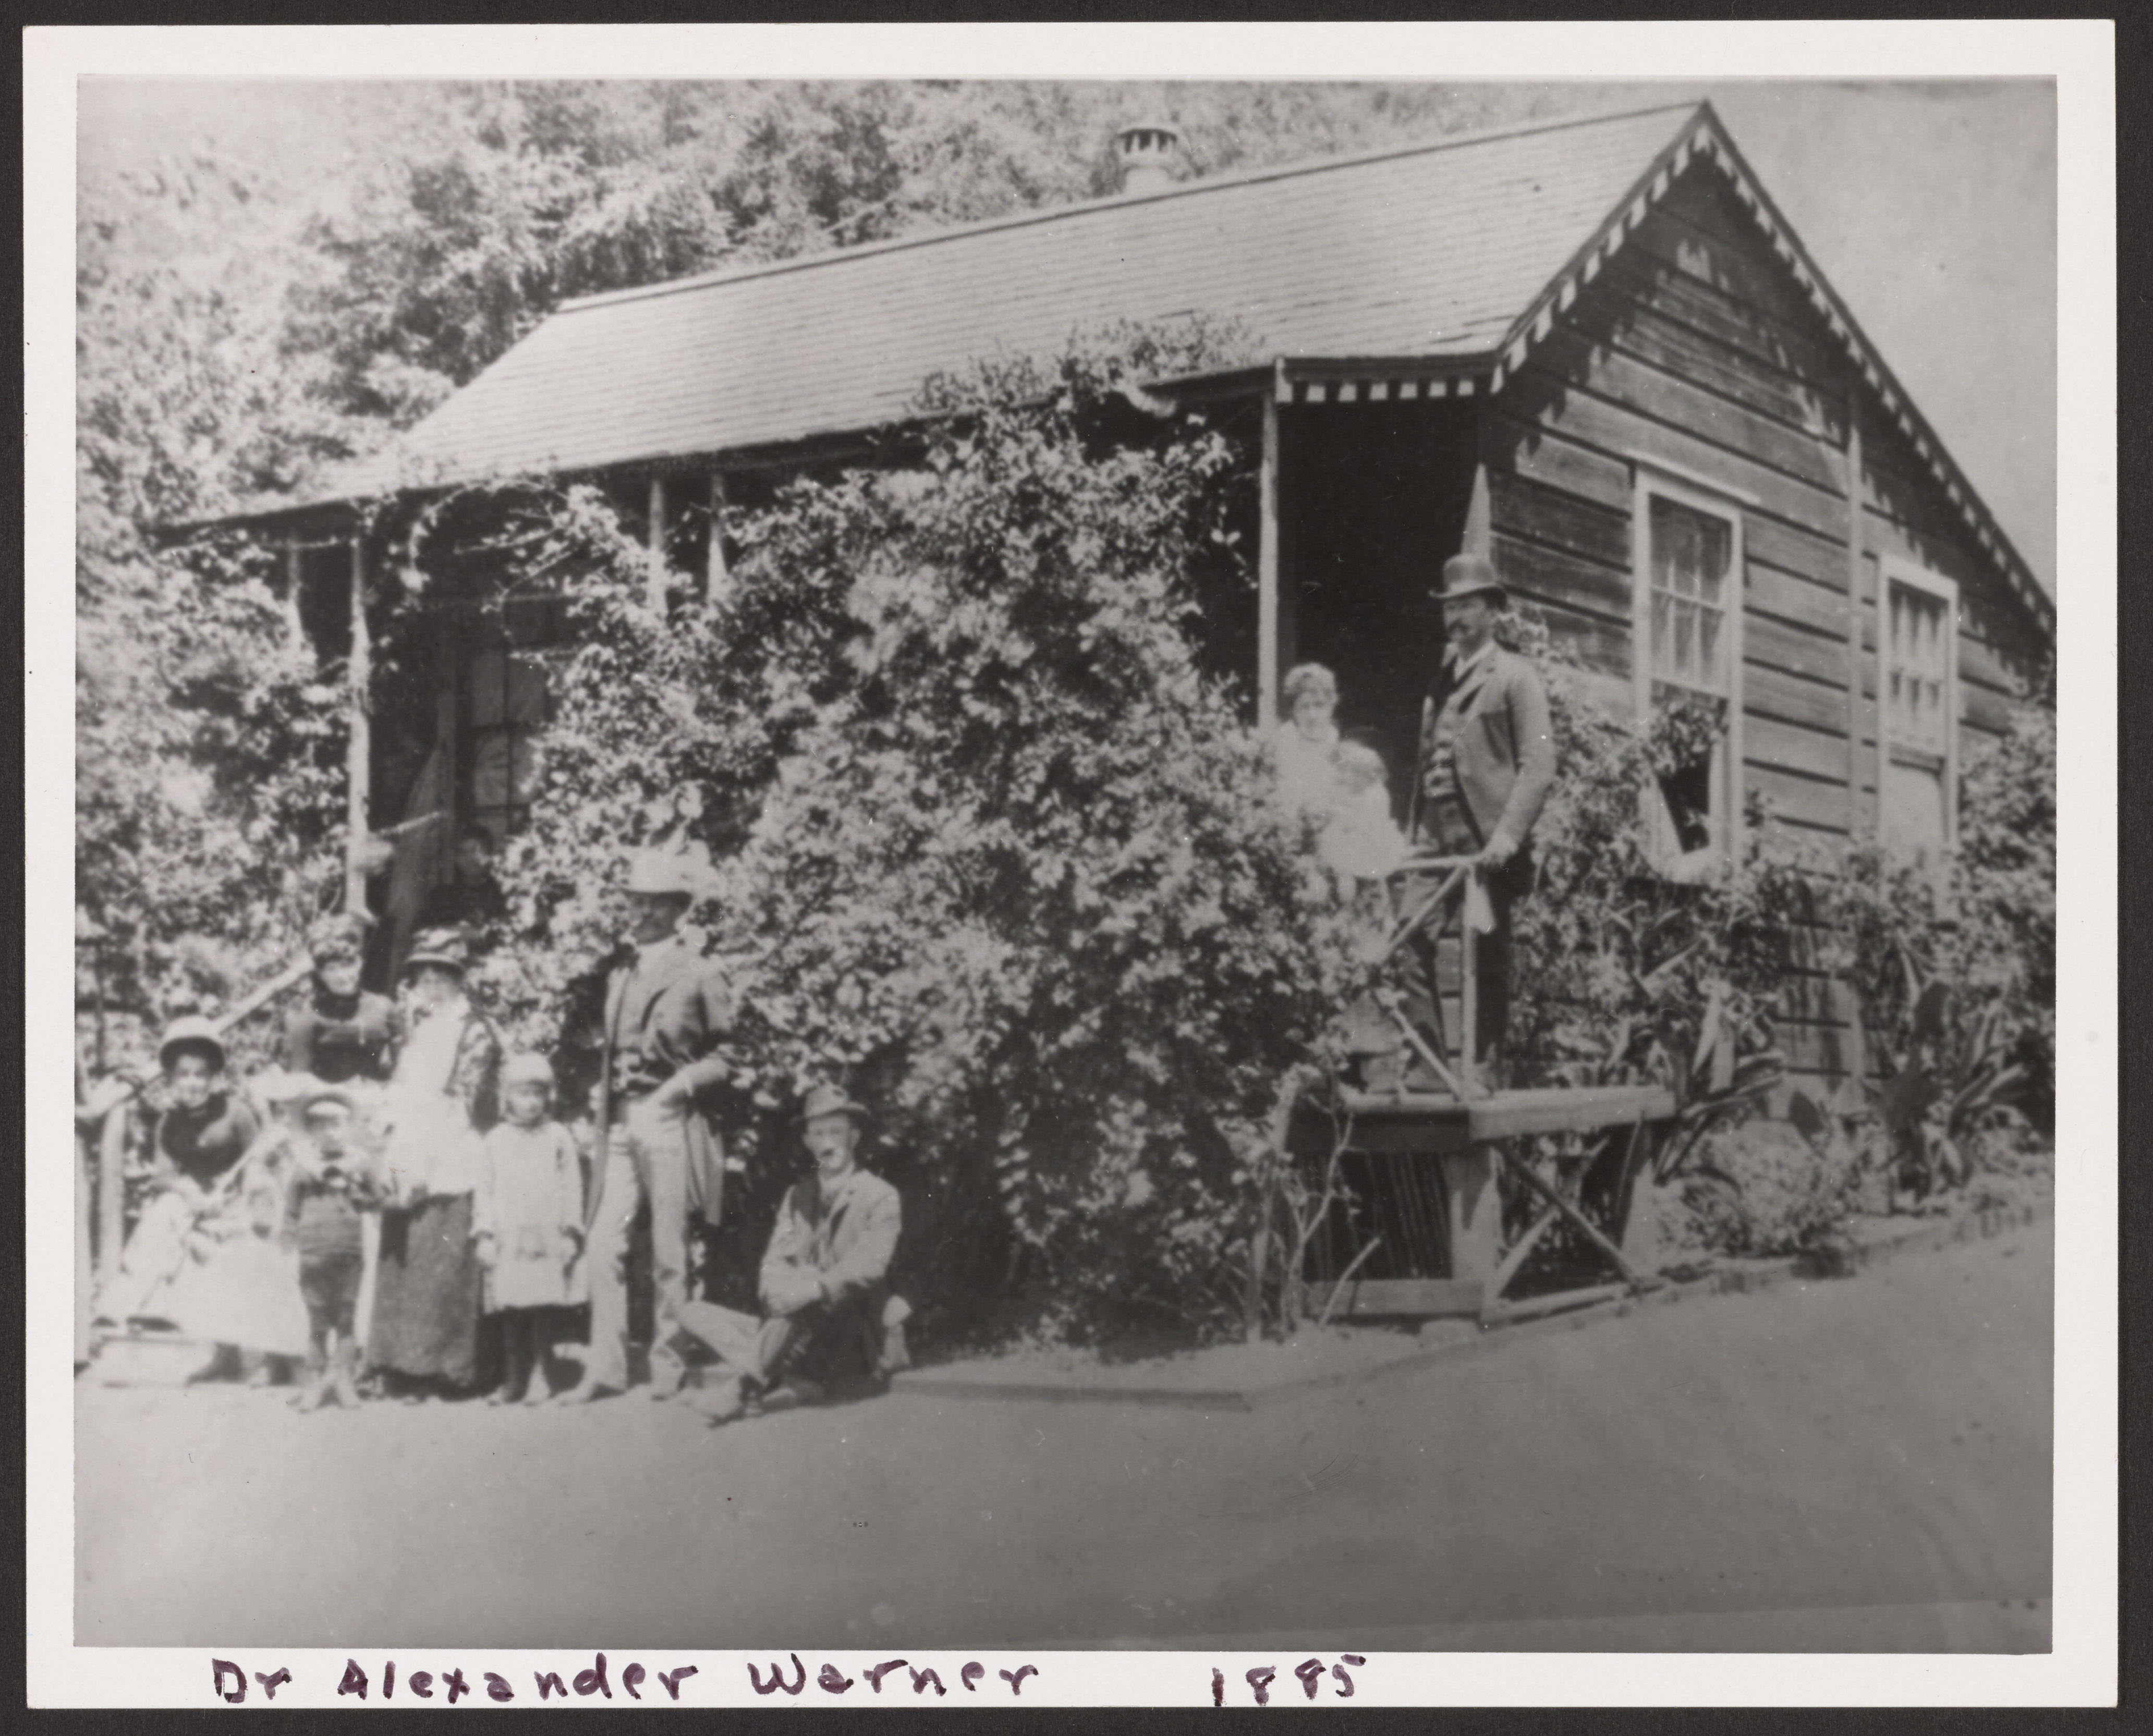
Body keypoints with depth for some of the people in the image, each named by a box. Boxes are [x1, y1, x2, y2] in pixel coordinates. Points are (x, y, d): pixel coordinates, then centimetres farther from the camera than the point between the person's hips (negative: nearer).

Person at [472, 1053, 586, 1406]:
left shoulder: (558, 1137, 5)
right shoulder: (497, 1140, 8)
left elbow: (571, 1188, 4)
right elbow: (484, 1189, 7)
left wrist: (570, 1233, -2)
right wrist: (484, 1234, 0)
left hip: (547, 1240, -1)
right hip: (507, 1240, 1)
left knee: (543, 1312, -1)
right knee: (510, 1314, 4)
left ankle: (538, 1377, 8)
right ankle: (513, 1380, 12)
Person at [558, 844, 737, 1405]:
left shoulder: (699, 975, -3)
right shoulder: (621, 977, 14)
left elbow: (730, 1054, -1)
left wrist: (686, 1081, -16)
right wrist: (604, 1114, 12)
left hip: (669, 1122, -5)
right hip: (620, 1124, 5)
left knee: (668, 1253, 1)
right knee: (604, 1245, -2)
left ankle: (667, 1366, 13)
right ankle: (605, 1369, 2)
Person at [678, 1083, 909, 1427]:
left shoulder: (880, 1197, 0)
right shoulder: (796, 1197, 16)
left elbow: (870, 1266, -15)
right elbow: (775, 1263, 5)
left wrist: (816, 1288, -32)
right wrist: (778, 1290, -20)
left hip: (853, 1340, -6)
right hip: (796, 1336, 6)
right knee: (695, 1313, -9)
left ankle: (743, 1385, -28)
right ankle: (790, 1382, -25)